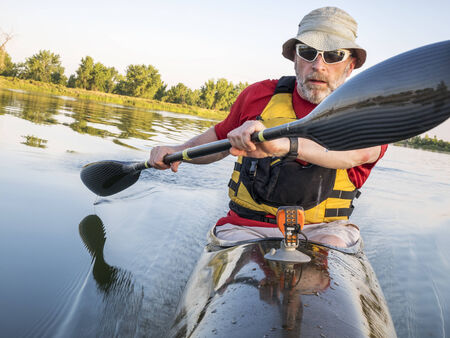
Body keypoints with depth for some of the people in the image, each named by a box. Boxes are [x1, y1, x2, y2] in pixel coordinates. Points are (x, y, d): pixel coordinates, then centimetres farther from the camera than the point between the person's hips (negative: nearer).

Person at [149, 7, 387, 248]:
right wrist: (178, 151, 5)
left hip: (321, 230, -1)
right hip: (246, 227, 2)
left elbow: (361, 151, -28)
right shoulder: (259, 95, 6)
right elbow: (221, 137, 24)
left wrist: (284, 145, -44)